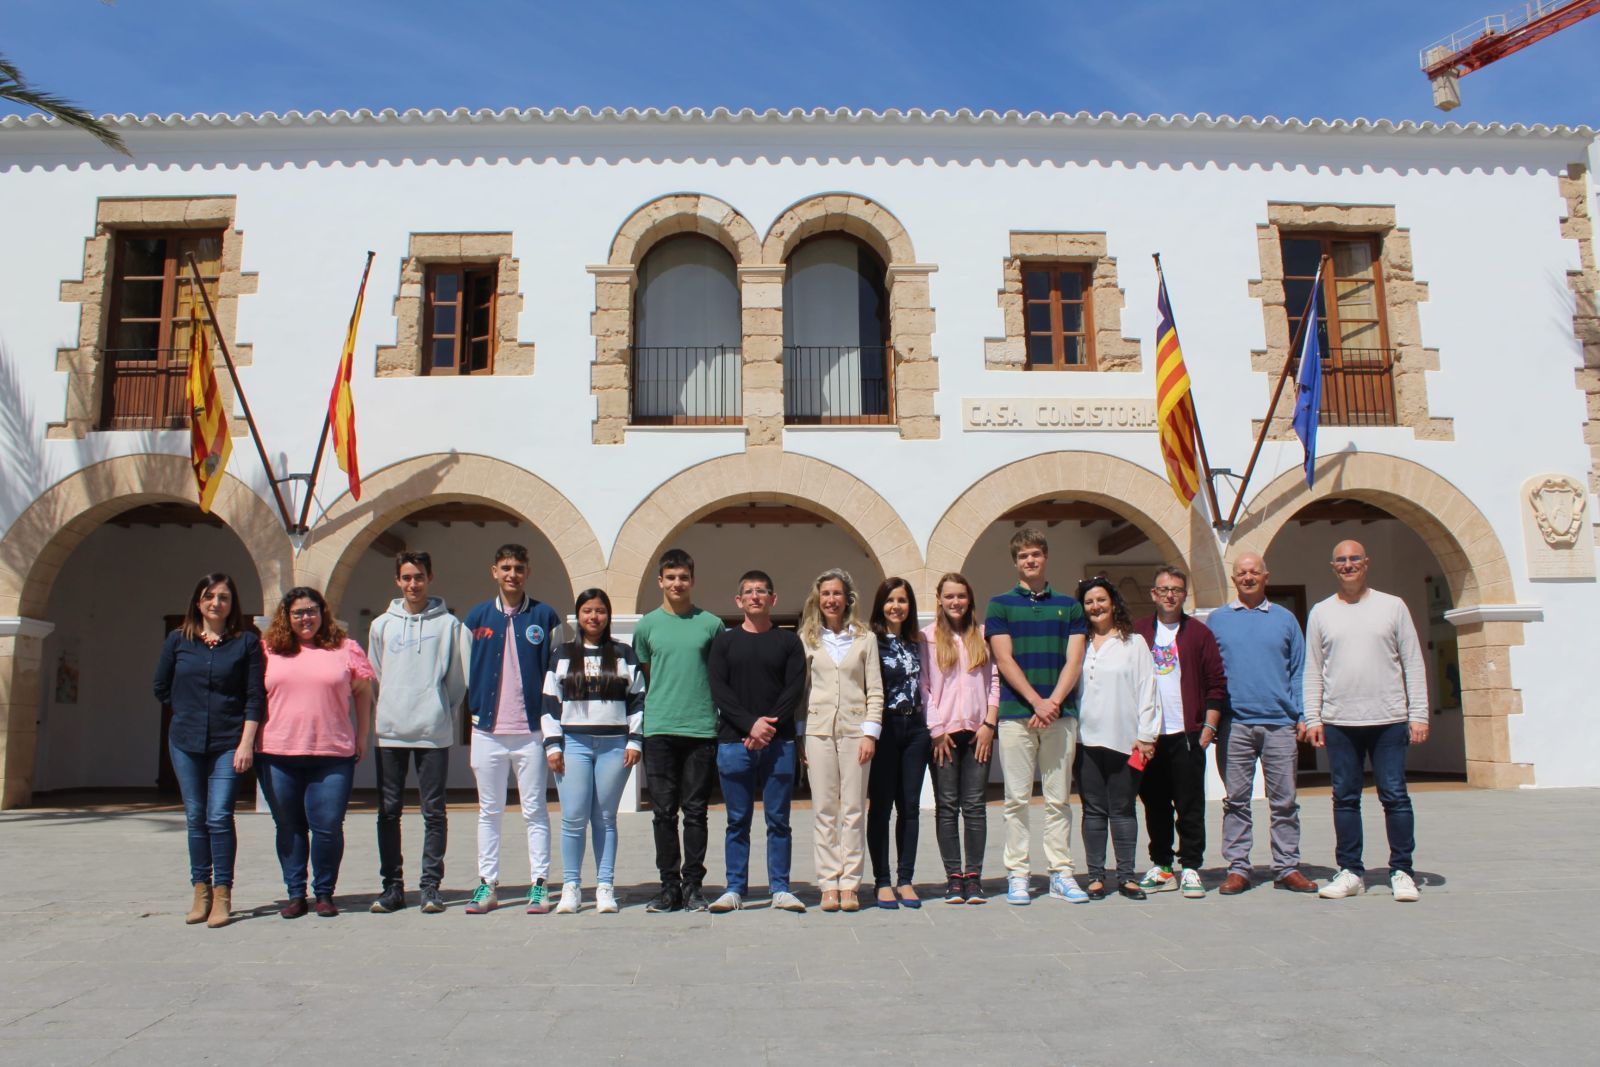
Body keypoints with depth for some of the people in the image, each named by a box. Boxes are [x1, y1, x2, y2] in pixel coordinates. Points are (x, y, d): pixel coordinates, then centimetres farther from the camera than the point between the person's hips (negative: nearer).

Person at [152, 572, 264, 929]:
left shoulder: (246, 643, 0)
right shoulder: (178, 640, 7)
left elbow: (255, 696, -4)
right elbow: (161, 687, 17)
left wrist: (246, 742, -10)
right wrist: (190, 712, 10)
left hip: (229, 743, -3)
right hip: (185, 742, 3)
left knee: (219, 817, -8)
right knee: (195, 817, 7)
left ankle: (223, 894, 1)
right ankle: (201, 890, 18)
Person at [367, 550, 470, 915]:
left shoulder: (448, 624, 2)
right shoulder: (382, 625, 10)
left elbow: (458, 677, 4)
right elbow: (375, 676, 15)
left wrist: (441, 710, 3)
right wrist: (392, 708, 9)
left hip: (434, 731, -2)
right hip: (391, 731, 3)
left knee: (434, 812, 2)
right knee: (389, 811, 5)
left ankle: (431, 885, 9)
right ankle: (392, 885, 14)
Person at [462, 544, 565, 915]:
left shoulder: (545, 617, 3)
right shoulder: (477, 617, 8)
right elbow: (466, 670, 13)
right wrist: (476, 709, 6)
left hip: (532, 730, -2)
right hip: (487, 730, 2)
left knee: (535, 810, 3)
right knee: (489, 811, 9)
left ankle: (539, 884, 9)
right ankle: (487, 884, 17)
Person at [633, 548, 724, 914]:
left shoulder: (711, 624, 5)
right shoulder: (647, 626, 8)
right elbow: (644, 677, 17)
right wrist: (659, 706, 10)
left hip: (702, 729, -1)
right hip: (659, 729, 1)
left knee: (695, 811, 4)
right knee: (664, 811, 3)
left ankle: (693, 885, 13)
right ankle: (669, 885, 12)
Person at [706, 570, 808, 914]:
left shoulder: (788, 641, 10)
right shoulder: (724, 642, 11)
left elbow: (795, 689, 1)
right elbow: (718, 690, 0)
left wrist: (770, 725, -12)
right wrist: (751, 724, -13)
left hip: (779, 742, 0)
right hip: (733, 741, 0)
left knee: (778, 819, 3)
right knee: (738, 821, 4)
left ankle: (780, 889, 9)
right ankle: (734, 889, 11)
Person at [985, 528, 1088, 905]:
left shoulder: (1069, 606, 12)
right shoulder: (1000, 605, 7)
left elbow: (1074, 661, 4)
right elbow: (1004, 660, -2)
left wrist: (1054, 701, -10)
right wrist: (1037, 701, -12)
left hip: (1060, 713, 2)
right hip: (1016, 714, -1)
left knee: (1058, 799, 5)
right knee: (1017, 799, 2)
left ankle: (1061, 873, 12)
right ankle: (1017, 874, 7)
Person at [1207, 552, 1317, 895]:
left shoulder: (1285, 618, 11)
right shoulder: (1217, 620, 9)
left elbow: (1298, 671, 10)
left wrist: (1302, 716, 1)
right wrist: (1208, 721, 0)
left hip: (1280, 723, 1)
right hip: (1234, 723, 0)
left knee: (1284, 800, 4)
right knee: (1236, 800, 4)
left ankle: (1287, 867, 13)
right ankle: (1237, 868, 10)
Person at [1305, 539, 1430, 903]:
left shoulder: (1392, 606, 6)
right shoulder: (1321, 613, 9)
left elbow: (1413, 664, 4)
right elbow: (1312, 671, 8)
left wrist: (1418, 714, -2)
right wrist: (1312, 718, 0)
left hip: (1389, 720, -1)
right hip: (1339, 723, 1)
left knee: (1395, 797, 0)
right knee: (1345, 798, 6)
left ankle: (1401, 871, 11)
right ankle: (1351, 871, 13)